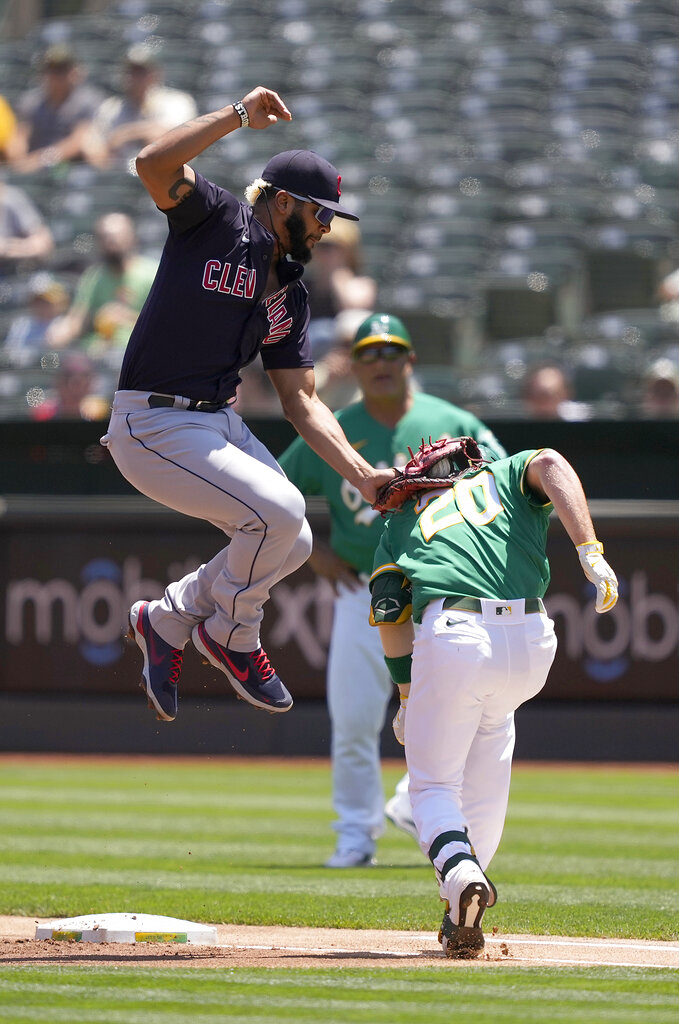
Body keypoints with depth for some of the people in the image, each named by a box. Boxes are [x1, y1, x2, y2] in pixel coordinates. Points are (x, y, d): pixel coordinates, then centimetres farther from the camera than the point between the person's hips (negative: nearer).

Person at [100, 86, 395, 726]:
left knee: (290, 543, 5)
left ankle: (167, 620, 23)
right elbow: (153, 163, -25)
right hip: (152, 427, -9)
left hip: (221, 426, 9)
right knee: (279, 508, -22)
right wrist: (239, 116, -22)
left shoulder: (290, 294, 13)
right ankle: (231, 637, 2)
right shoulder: (219, 219, -6)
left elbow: (300, 401, 11)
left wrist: (362, 475, 0)